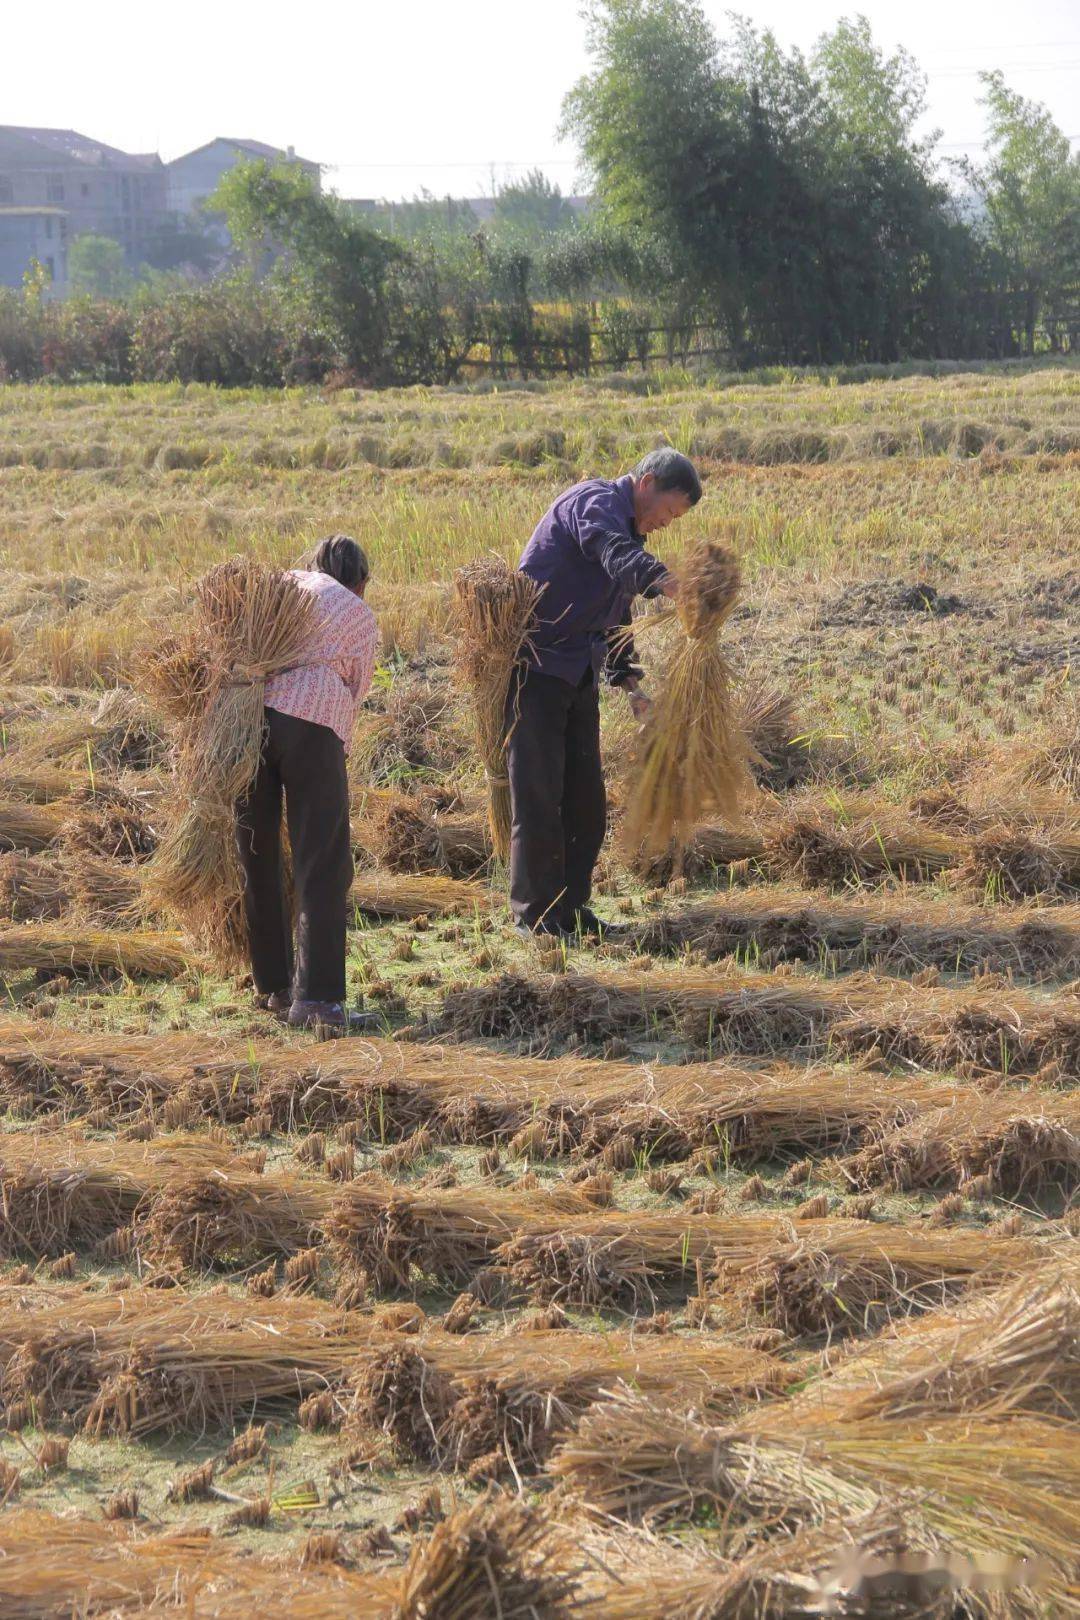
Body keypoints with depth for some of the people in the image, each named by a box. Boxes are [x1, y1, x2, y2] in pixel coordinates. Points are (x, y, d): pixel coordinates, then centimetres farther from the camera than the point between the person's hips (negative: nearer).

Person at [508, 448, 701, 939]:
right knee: (538, 793, -5)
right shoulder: (595, 502, -12)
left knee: (586, 797, 8)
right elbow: (615, 553, -36)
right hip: (534, 665, -9)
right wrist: (665, 582, -53)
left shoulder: (629, 528, 19)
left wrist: (628, 680, 22)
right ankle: (534, 912, 1)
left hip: (579, 675, 9)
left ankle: (572, 905, 16)